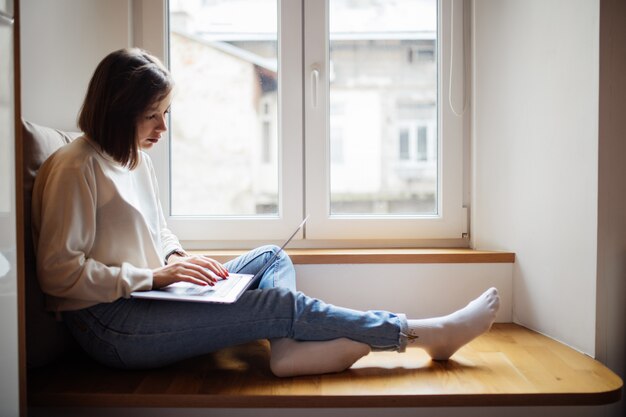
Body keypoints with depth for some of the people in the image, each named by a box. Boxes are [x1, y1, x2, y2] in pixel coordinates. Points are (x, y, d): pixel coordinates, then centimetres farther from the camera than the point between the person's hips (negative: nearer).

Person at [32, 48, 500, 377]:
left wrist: (177, 258, 1)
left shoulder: (136, 158, 12)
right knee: (275, 302, -19)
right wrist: (154, 275, -21)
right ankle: (427, 334, -14)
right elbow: (58, 272, -19)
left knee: (271, 258, 0)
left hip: (150, 300, 9)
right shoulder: (76, 168, -14)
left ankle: (290, 348, -28)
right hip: (109, 325, -9)